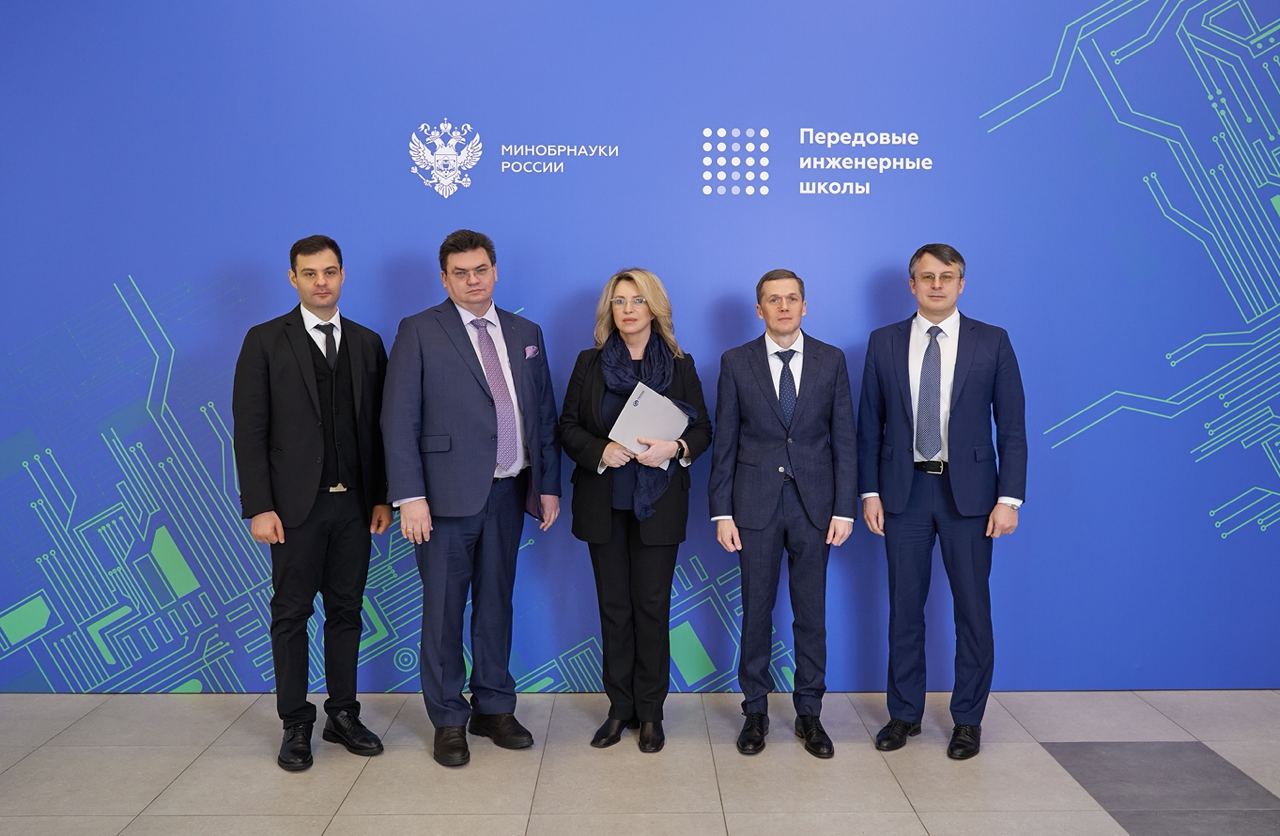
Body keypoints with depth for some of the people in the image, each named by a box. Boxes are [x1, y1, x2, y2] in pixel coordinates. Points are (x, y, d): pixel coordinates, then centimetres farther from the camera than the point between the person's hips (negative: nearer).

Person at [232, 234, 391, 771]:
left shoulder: (367, 343, 9)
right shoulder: (265, 341, -1)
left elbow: (377, 426, 9)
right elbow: (249, 429, -5)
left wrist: (382, 497, 4)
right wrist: (258, 507, -11)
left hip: (354, 504, 3)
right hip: (297, 504, -3)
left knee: (346, 612, 10)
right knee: (291, 614, 5)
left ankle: (343, 716, 22)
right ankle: (296, 725, 17)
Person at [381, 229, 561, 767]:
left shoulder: (525, 334, 11)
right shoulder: (419, 332, -3)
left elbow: (543, 415, 13)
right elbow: (399, 420, -8)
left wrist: (549, 485, 9)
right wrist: (410, 496, -14)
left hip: (508, 492, 4)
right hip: (448, 494, -4)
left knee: (496, 604, 14)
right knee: (444, 610, 5)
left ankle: (494, 709, 28)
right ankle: (449, 721, 19)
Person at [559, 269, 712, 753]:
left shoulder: (680, 365, 4)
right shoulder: (590, 363, 6)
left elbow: (702, 429, 4)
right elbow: (568, 426, 4)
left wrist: (676, 448, -18)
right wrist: (600, 452, -15)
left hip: (658, 504, -1)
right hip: (604, 503, 1)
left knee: (652, 606, 1)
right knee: (614, 606, 7)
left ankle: (650, 713, 13)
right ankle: (619, 709, 18)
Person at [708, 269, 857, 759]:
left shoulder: (831, 360, 3)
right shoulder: (736, 362, 1)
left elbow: (844, 439, 2)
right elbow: (725, 442, 1)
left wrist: (845, 509, -4)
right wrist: (721, 511, -4)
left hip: (814, 502, 1)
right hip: (756, 503, 0)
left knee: (811, 612, 8)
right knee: (756, 611, 7)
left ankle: (809, 712, 21)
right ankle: (755, 711, 21)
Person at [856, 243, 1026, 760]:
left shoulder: (992, 343, 0)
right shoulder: (884, 343, 4)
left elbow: (1011, 427, -1)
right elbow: (870, 425, 6)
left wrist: (1009, 498, -8)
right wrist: (870, 492, 0)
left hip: (968, 492, -1)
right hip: (904, 490, 1)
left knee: (972, 609, 6)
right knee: (904, 607, 9)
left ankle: (967, 720, 20)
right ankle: (904, 713, 23)